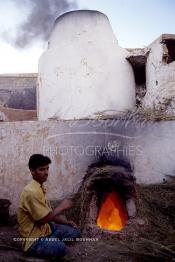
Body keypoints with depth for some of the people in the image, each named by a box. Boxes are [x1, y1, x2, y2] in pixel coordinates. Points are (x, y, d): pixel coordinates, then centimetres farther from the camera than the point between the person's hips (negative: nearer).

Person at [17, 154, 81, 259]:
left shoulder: (40, 188, 7)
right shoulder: (32, 191, -24)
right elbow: (44, 218, -24)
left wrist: (67, 222, 2)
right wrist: (62, 207, -11)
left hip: (46, 229, 9)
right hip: (34, 240, -9)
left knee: (75, 232, 3)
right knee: (61, 248, -32)